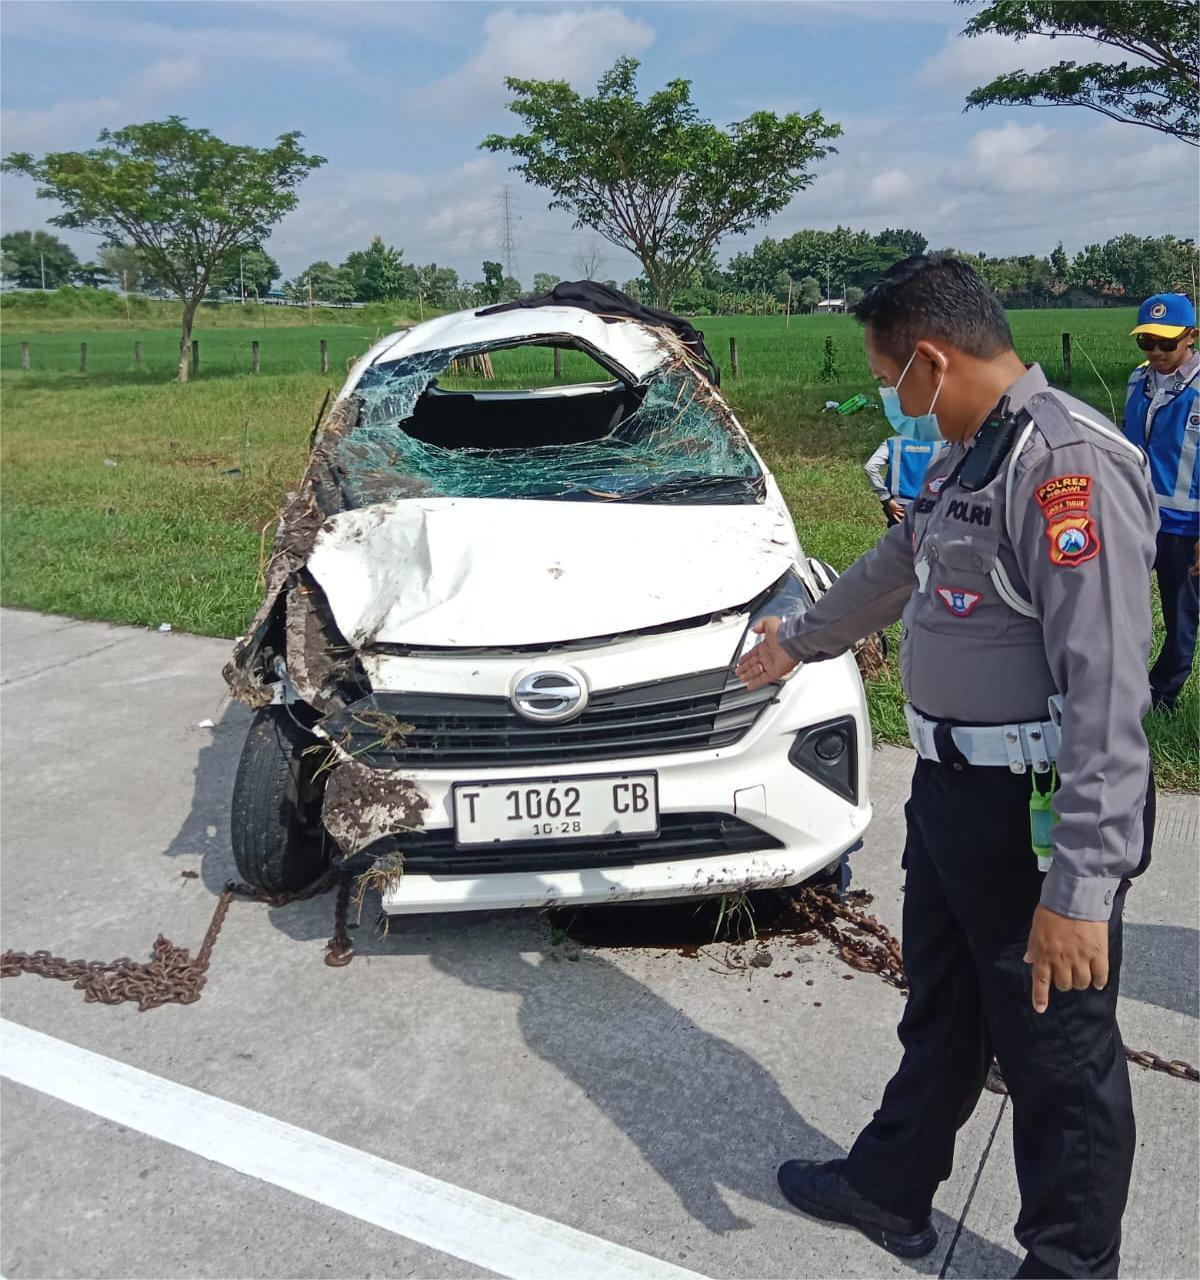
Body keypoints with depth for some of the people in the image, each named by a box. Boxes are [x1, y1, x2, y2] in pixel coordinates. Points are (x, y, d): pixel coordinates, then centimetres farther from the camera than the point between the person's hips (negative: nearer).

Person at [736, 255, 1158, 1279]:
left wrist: (1080, 886, -28)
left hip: (1039, 811, -10)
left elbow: (1107, 690, -27)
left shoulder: (1069, 465, -22)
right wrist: (799, 640, 40)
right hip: (952, 789, 10)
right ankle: (891, 1191, 44)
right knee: (939, 1016, 24)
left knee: (1057, 1052, 9)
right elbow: (895, 569, 27)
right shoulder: (967, 458, 10)